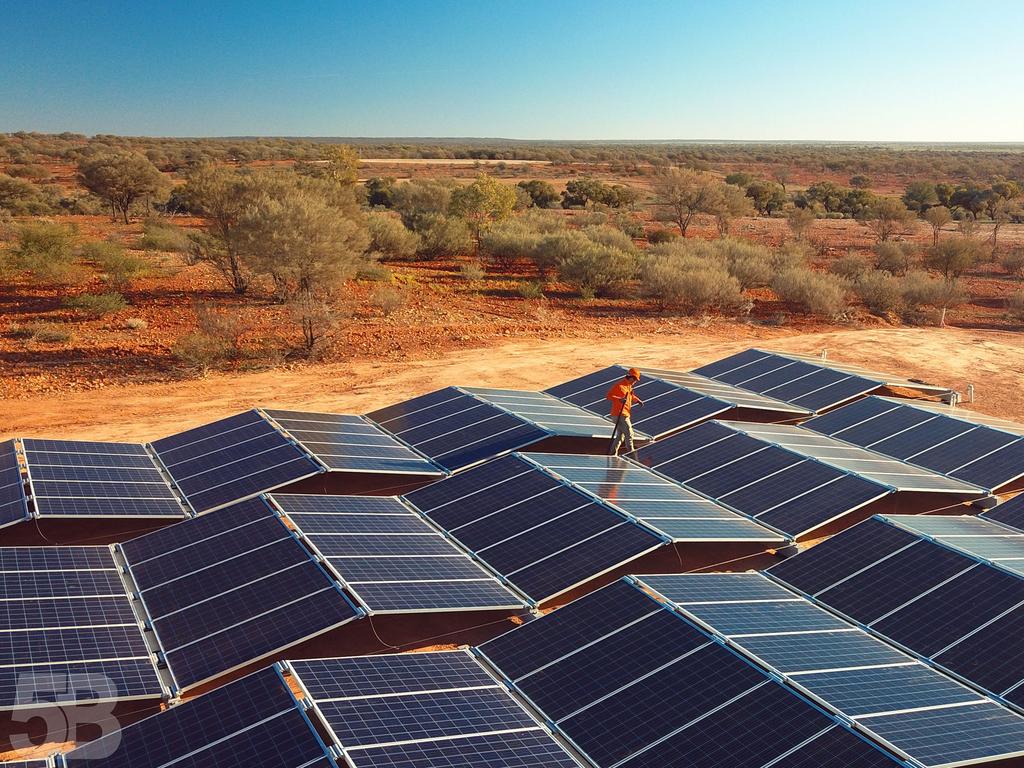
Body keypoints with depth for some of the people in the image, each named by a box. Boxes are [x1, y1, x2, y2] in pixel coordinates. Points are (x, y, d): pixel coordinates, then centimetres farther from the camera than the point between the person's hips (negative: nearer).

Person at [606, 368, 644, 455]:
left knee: (620, 436, 16)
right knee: (629, 434, -8)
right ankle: (630, 454, -2)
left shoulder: (629, 386, 14)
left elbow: (630, 395, 34)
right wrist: (619, 399, -34)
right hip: (619, 414, -10)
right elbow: (608, 396, -21)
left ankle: (613, 454, 22)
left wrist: (637, 400, 16)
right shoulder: (619, 385, -15)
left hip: (625, 414, 10)